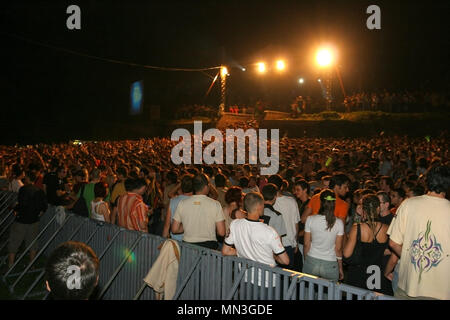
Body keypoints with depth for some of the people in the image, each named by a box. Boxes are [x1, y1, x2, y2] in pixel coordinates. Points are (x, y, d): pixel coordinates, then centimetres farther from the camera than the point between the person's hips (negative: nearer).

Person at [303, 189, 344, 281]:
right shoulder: (339, 223, -10)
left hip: (311, 262, 1)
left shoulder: (310, 219, -9)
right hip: (330, 265, -1)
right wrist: (340, 268, 10)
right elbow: (338, 248, -3)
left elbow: (306, 244, -2)